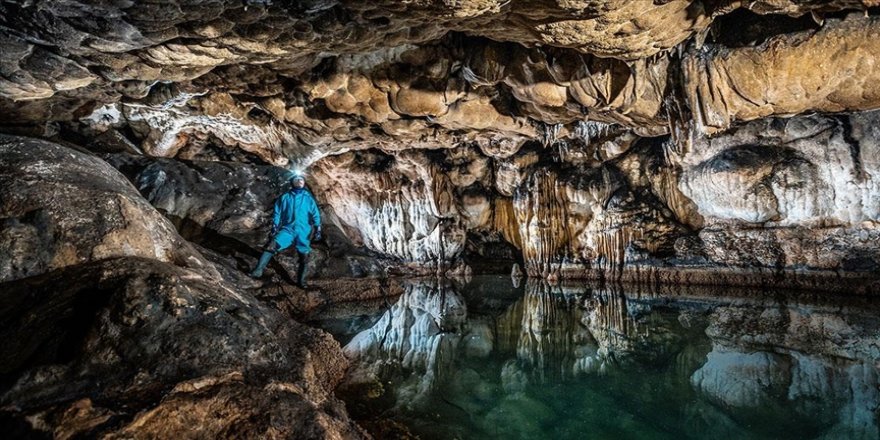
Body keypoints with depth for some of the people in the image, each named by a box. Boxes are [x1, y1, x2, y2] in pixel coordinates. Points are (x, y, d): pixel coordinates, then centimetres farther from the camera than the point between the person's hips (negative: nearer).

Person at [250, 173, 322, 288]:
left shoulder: (308, 198, 11)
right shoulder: (285, 197, 11)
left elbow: (315, 214, 8)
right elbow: (277, 213, 10)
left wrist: (318, 229, -1)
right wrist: (274, 227, -1)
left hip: (303, 232, 1)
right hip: (288, 229, -1)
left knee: (304, 257, 1)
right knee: (272, 245, -24)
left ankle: (301, 281, 19)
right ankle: (258, 270, -25)